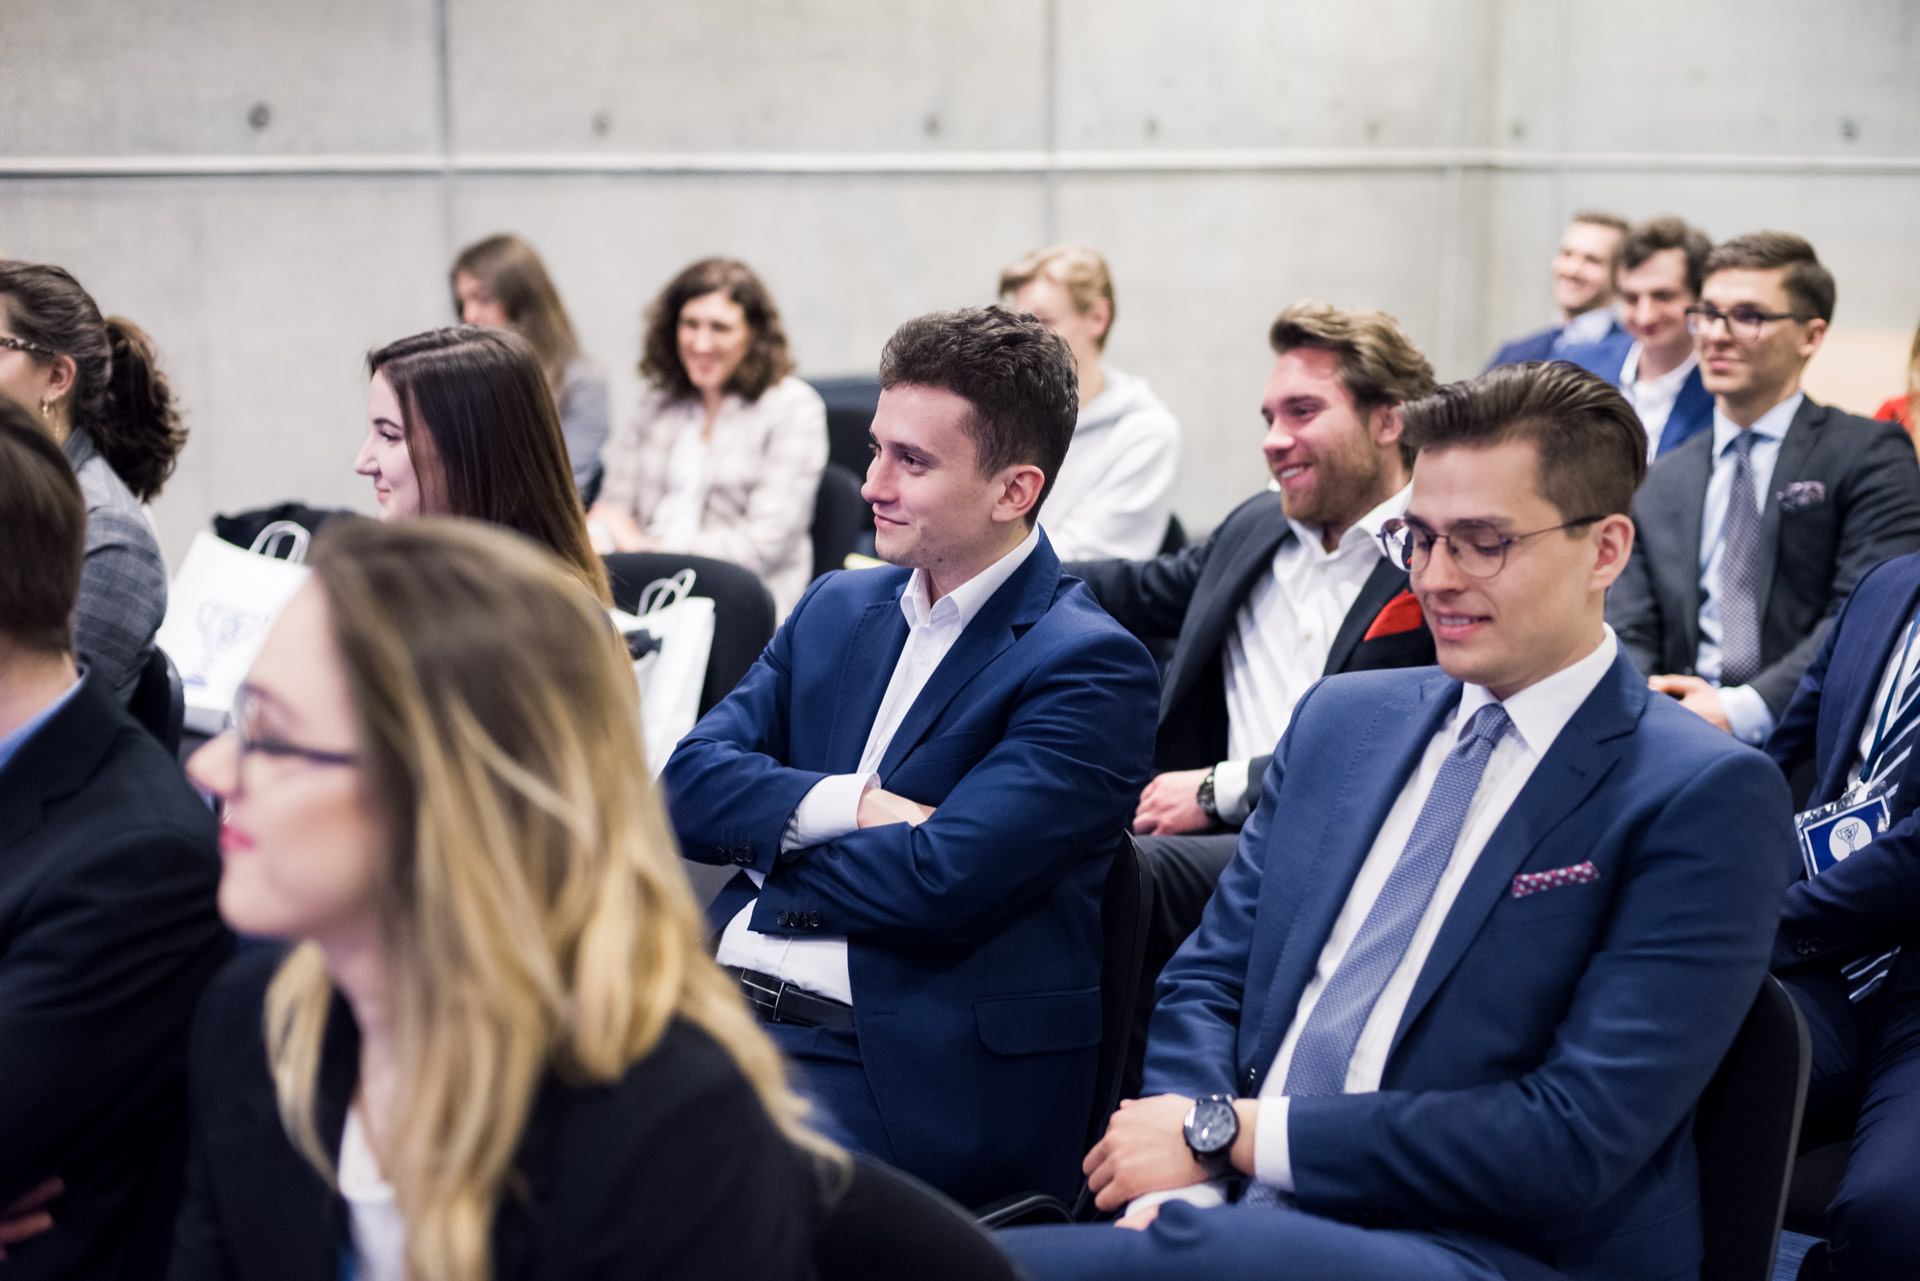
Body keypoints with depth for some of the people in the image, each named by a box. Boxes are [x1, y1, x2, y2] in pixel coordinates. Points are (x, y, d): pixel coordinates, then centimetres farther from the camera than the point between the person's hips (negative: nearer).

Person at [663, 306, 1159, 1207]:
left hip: (909, 1068, -6)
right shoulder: (838, 608, 18)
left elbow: (941, 881, -16)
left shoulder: (1090, 669, -5)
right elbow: (687, 787, 7)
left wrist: (767, 844, 1)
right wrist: (849, 805, -10)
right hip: (722, 1000, 6)